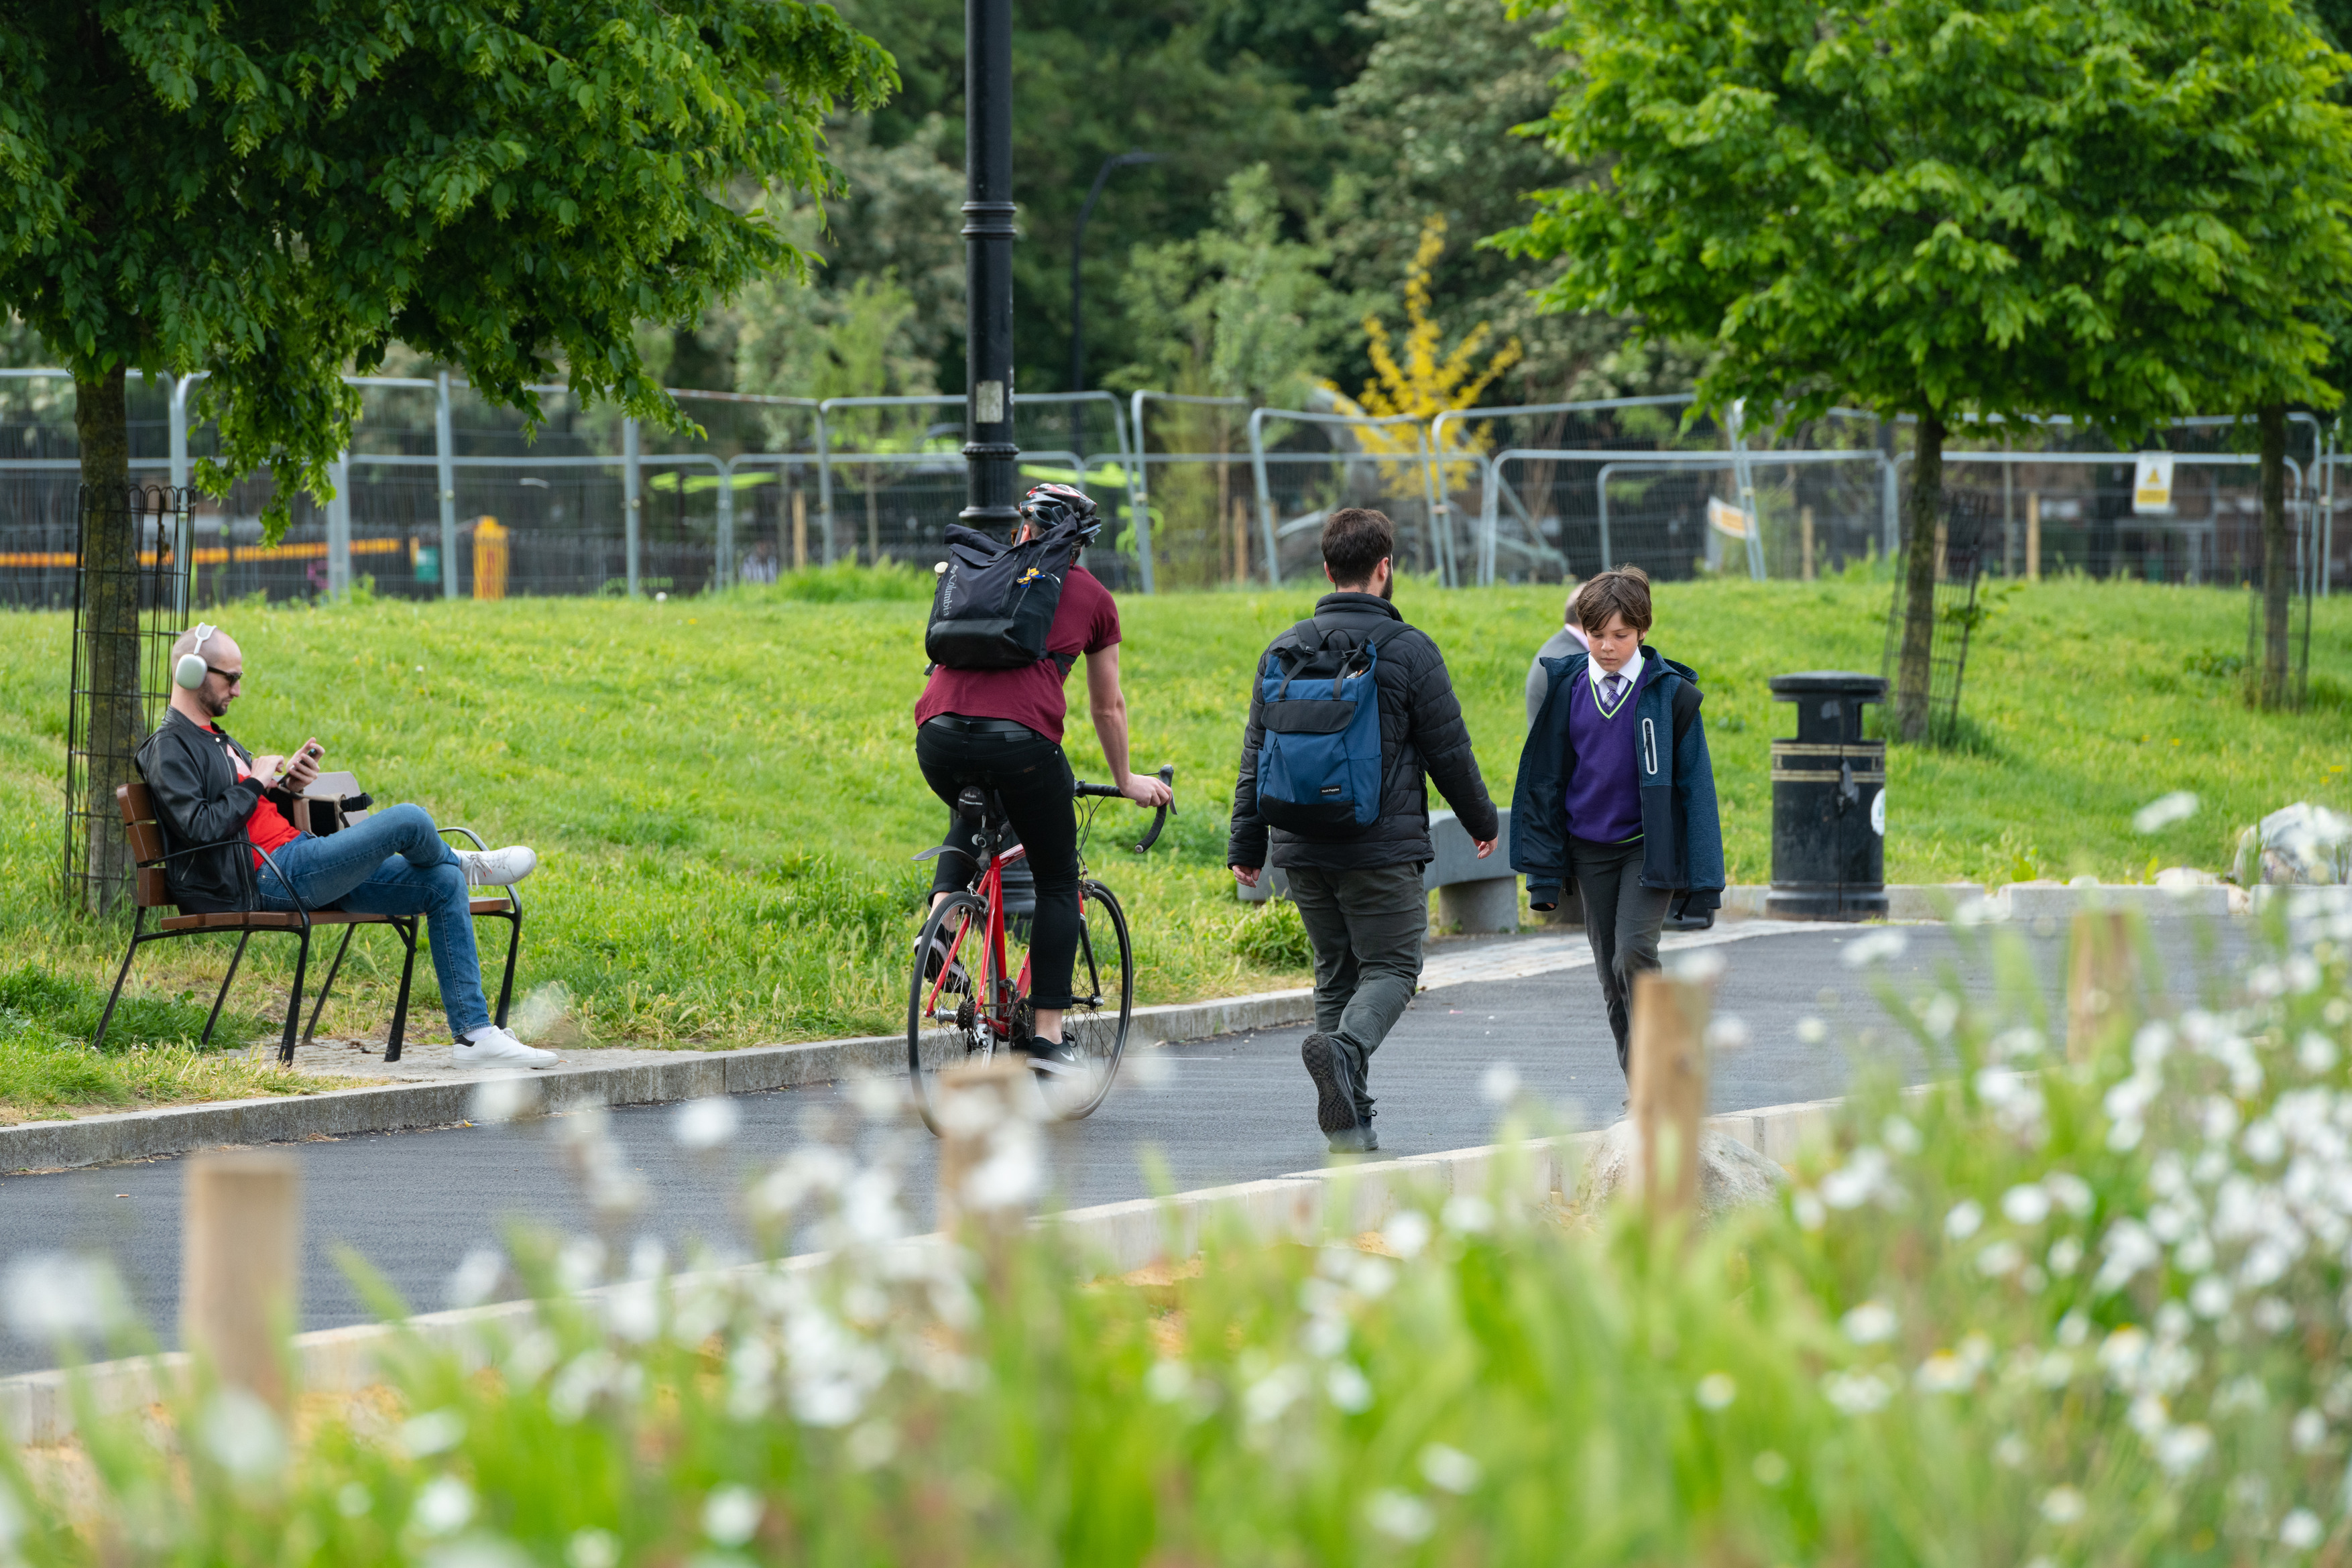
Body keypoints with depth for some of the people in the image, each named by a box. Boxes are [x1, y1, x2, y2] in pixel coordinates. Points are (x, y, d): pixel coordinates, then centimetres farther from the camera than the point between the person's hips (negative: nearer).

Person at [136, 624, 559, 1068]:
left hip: (298, 858, 10)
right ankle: (463, 863, 18)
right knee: (409, 822, -21)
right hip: (267, 878, -10)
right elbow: (201, 826, -21)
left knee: (444, 886, 1)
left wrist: (288, 786, 4)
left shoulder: (215, 739, 25)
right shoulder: (170, 749, -7)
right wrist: (256, 784, -10)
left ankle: (473, 1033, -2)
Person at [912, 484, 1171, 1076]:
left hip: (939, 735, 3)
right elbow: (1108, 706, 27)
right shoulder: (1093, 598, 20)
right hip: (1021, 740, -3)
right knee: (1057, 881, 16)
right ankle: (1047, 1036, 9)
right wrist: (1126, 781, 43)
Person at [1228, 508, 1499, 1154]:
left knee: (1336, 973, 13)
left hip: (1302, 850, 5)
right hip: (1383, 847, -4)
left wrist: (1246, 845, 17)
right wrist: (1483, 821, 14)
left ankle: (1349, 1123, 7)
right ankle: (1343, 1048, -29)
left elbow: (1256, 757, 10)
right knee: (1391, 967, 2)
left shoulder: (1283, 651, 7)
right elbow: (1449, 753, -2)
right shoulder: (1408, 650, -7)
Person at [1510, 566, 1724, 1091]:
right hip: (1589, 847, 4)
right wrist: (1544, 870, 7)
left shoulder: (1670, 693, -6)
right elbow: (1545, 778, 9)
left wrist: (1703, 877, -4)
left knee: (1634, 953, -21)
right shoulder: (1567, 687, 2)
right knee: (1611, 971, 7)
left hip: (1649, 846, -4)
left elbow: (1694, 785, -2)